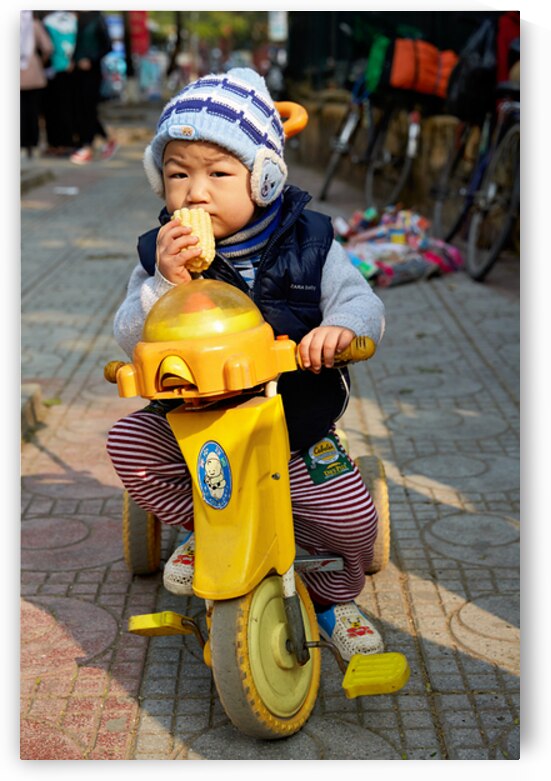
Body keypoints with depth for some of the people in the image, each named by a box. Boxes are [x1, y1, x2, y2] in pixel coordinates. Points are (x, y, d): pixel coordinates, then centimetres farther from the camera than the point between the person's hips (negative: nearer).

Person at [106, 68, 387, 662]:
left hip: (294, 426, -1)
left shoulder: (306, 243, -7)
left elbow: (359, 299, -8)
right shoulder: (161, 255, -6)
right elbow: (131, 340, -11)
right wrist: (165, 283, -30)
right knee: (127, 443, -19)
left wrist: (340, 326, -33)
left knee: (352, 514, -15)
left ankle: (334, 599, 20)